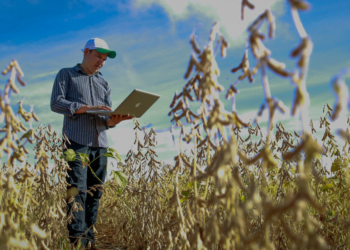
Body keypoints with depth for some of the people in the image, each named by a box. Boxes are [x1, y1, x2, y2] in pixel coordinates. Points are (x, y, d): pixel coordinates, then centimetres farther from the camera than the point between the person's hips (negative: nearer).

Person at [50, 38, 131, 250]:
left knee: (95, 192, 2)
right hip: (77, 141, -4)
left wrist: (114, 120, -10)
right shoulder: (66, 74, 12)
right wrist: (86, 107, -13)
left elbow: (108, 119, 15)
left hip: (100, 143, 5)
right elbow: (56, 103, -1)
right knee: (78, 190, -13)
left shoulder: (104, 83, 23)